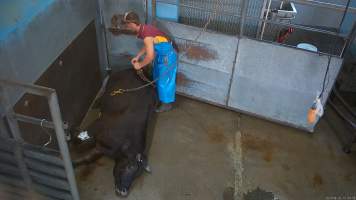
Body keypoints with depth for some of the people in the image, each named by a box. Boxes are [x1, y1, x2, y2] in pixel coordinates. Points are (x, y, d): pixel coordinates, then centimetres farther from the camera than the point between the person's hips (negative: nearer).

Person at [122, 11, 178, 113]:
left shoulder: (146, 35, -32)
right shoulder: (144, 28, -2)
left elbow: (150, 56, -31)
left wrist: (139, 65, -16)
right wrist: (137, 57, 11)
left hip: (167, 56, -10)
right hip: (161, 54, 10)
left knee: (164, 80, 4)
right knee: (157, 77, 23)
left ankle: (167, 103, 21)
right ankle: (160, 96, 43)